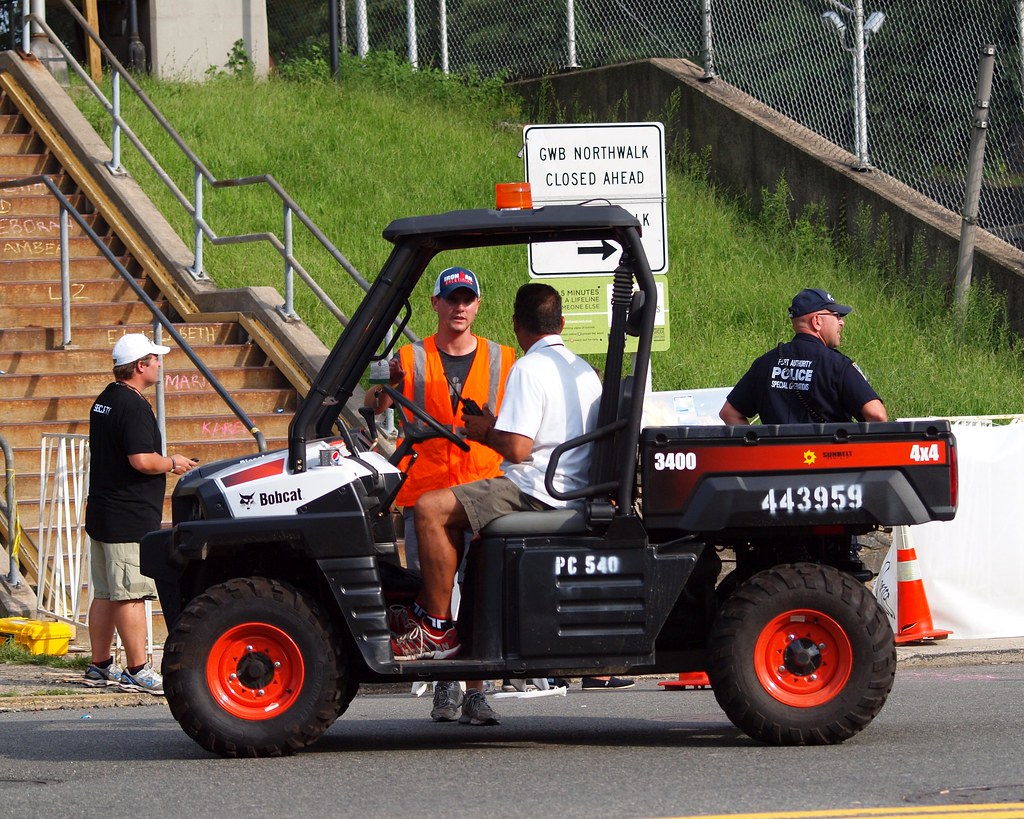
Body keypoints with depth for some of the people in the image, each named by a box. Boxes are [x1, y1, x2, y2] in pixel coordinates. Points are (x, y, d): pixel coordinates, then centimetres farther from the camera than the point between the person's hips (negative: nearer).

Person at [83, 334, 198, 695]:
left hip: (102, 513, 10)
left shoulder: (105, 400, 14)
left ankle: (100, 666, 19)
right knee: (131, 595, -7)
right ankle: (136, 670, -6)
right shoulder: (133, 406, -17)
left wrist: (163, 462, 20)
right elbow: (142, 460, -24)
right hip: (130, 517, -10)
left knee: (105, 594, 14)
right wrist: (173, 463, -7)